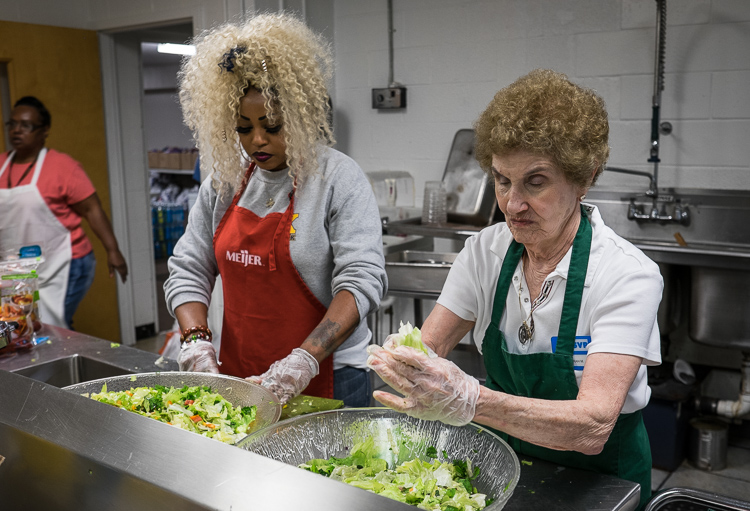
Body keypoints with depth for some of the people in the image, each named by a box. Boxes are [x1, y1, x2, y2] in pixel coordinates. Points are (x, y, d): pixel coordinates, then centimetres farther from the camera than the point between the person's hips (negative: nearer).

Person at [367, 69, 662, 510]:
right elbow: (430, 346, -5)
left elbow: (593, 426, -30)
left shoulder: (628, 275, -21)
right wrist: (400, 359, -29)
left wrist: (469, 400, -45)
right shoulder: (486, 251, -7)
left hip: (599, 474, -4)